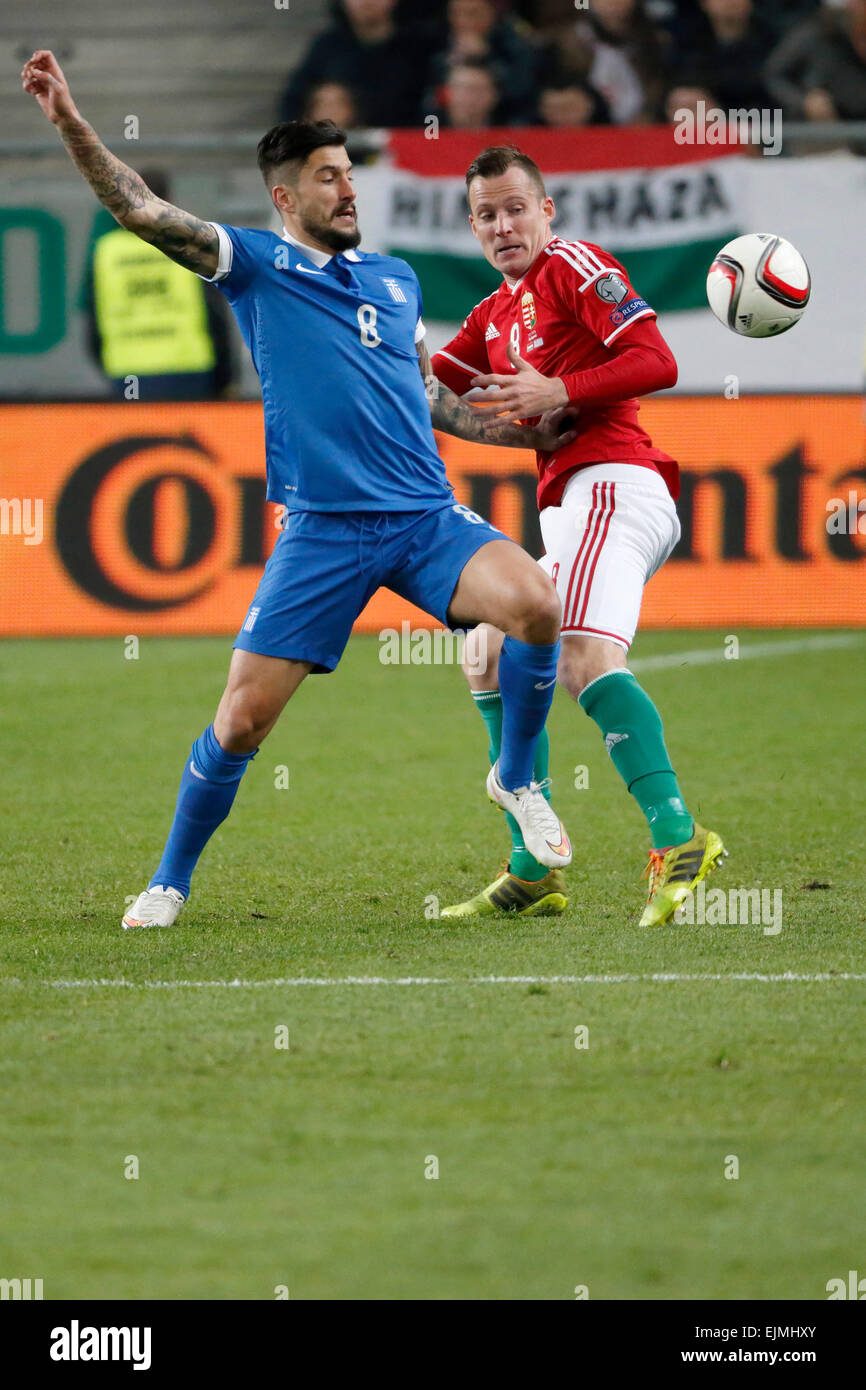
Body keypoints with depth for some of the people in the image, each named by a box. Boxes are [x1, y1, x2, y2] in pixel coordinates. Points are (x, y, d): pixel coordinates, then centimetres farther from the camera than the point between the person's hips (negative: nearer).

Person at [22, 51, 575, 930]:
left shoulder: (397, 280, 18)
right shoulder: (257, 265, 5)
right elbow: (143, 212, -6)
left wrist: (529, 429, 23)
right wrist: (70, 123, -17)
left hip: (426, 516, 3)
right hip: (322, 529, -3)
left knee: (535, 606, -23)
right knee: (241, 718, -6)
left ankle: (516, 779, 1)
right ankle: (171, 881, 16)